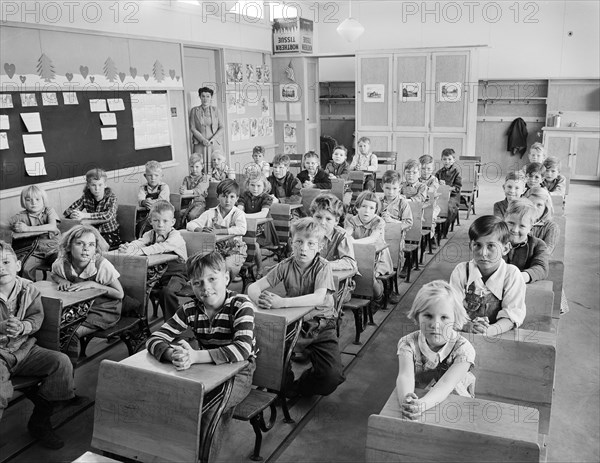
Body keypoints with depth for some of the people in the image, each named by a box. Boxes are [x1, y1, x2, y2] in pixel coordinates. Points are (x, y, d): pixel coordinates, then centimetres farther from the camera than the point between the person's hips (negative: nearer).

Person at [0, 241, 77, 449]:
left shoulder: (28, 289, 2)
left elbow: (37, 317, 1)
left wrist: (22, 327, -20)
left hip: (24, 348, 4)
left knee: (61, 362, -14)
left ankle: (39, 423, 3)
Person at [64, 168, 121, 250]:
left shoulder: (111, 198, -10)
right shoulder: (86, 197, 0)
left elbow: (108, 215, -28)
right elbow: (67, 212, -3)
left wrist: (85, 215, -36)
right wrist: (74, 215, -27)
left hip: (110, 234, -3)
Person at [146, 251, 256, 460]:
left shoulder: (241, 306, -21)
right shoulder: (190, 309, -8)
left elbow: (243, 349, -35)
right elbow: (154, 339, -14)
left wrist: (195, 356, -46)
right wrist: (174, 354, -39)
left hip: (238, 373, -4)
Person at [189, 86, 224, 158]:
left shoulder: (216, 110, 9)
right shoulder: (194, 111, 7)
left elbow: (222, 127, 5)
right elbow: (192, 128, 2)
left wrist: (212, 139, -10)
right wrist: (203, 140, -11)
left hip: (216, 144, 1)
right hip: (200, 144, -1)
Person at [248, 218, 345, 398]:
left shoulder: (323, 267, -12)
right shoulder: (286, 266, -3)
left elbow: (319, 298, -30)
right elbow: (253, 287, -7)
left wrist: (281, 302, -40)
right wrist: (260, 299, -32)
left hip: (320, 327, -2)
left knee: (332, 376, -21)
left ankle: (293, 389, 9)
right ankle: (284, 383, 11)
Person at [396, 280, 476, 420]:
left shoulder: (463, 349, -13)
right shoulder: (408, 343, -9)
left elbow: (446, 383, -26)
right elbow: (405, 376, -24)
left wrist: (423, 404, -44)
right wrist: (406, 400, -45)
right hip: (418, 400, 0)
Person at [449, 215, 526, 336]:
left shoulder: (512, 274, -4)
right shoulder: (461, 271, 0)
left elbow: (513, 314, -10)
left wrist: (489, 331, -27)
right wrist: (467, 326, -26)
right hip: (463, 334, 0)